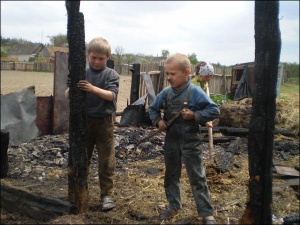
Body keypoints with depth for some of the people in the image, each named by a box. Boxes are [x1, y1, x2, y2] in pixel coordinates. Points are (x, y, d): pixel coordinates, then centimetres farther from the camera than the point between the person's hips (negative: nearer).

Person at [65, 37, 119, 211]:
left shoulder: (111, 74, -5)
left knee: (106, 160, 4)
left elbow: (112, 95, -18)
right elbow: (68, 96, -2)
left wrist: (93, 89, -32)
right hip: (84, 120, 3)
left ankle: (107, 194, 16)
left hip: (104, 122, -2)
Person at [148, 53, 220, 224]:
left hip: (190, 141, -5)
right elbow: (153, 109, 14)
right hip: (171, 140, 5)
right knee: (171, 175, 17)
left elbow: (214, 110, -14)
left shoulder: (195, 92, -14)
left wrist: (195, 115, -22)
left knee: (197, 178, 3)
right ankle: (174, 205, 36)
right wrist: (158, 121, -4)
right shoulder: (166, 92, 0)